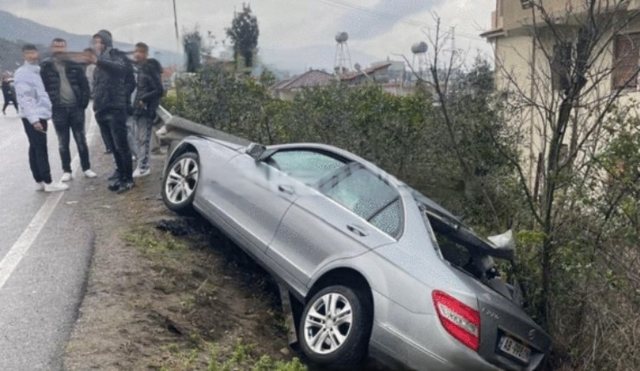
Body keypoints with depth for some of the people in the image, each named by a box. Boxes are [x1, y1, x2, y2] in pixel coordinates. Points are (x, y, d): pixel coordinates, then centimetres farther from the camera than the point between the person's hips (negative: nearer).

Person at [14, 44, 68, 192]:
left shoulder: (36, 70, 17)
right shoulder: (22, 73, -10)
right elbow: (24, 98, -17)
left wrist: (41, 116, 12)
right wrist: (34, 118, -23)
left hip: (40, 115, 8)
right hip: (33, 117, -8)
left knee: (35, 148, 10)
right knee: (40, 149, -7)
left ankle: (40, 181, 14)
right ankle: (48, 182, -4)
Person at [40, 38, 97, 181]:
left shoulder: (74, 65, 2)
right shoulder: (45, 67, -2)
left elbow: (84, 84, 3)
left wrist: (83, 103, -3)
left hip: (76, 108, 1)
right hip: (58, 110, -1)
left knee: (81, 140, 8)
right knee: (63, 143, 8)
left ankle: (86, 168, 18)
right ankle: (66, 171, 16)